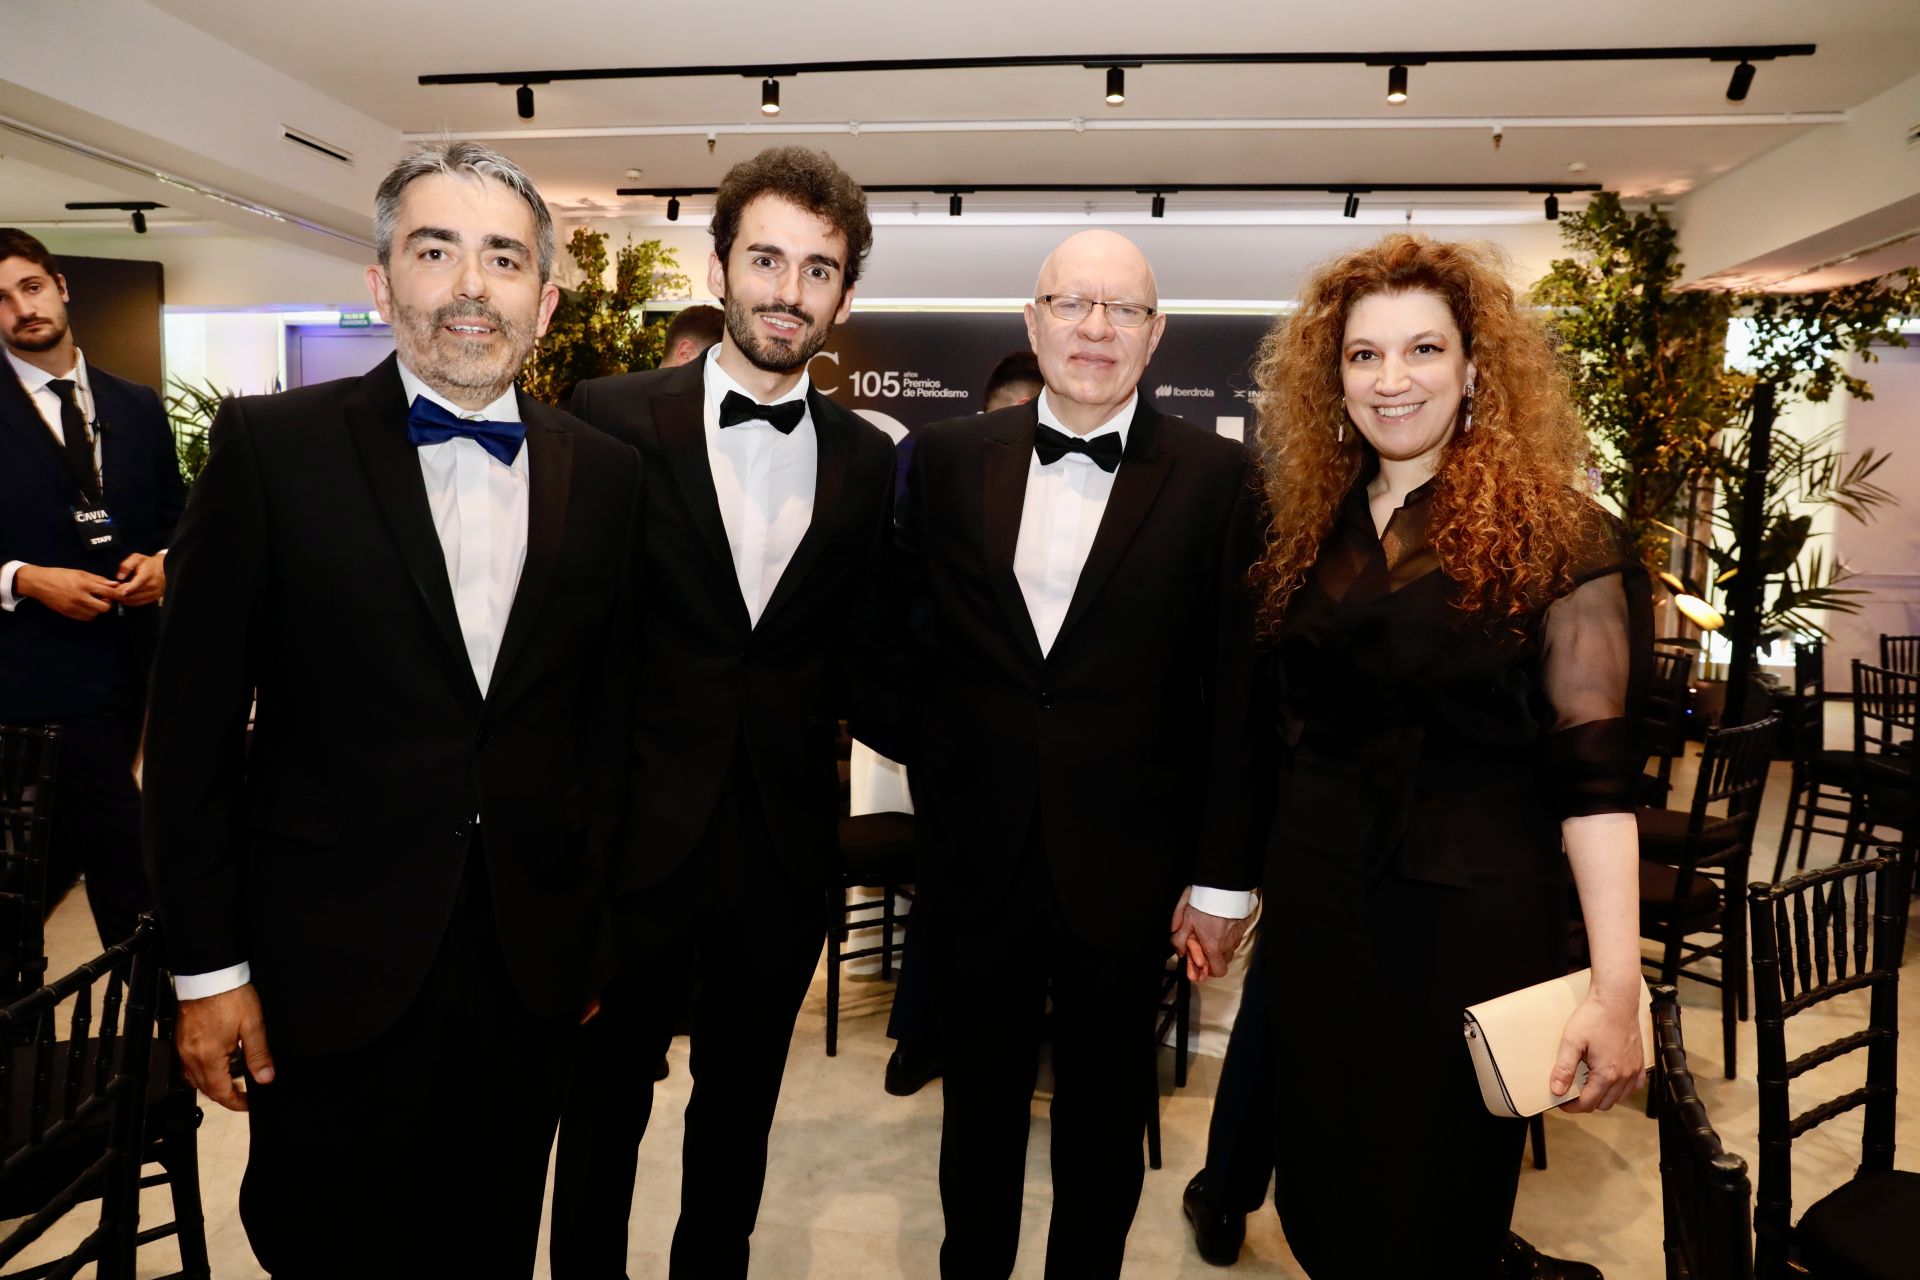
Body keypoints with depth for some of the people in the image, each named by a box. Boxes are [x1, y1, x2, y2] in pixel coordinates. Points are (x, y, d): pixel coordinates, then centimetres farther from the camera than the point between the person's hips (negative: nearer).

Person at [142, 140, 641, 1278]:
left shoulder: (607, 475, 1)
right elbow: (195, 723, -4)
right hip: (332, 970, -2)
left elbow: (610, 713, 6)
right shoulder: (271, 446, -6)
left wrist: (591, 928, 7)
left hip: (532, 967, 3)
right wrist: (209, 965, -4)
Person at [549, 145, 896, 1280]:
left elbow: (856, 660, 7)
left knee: (741, 1104, 21)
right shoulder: (612, 418, -7)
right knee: (604, 1102, 17)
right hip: (636, 832, -2)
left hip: (784, 844, 3)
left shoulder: (867, 460, 2)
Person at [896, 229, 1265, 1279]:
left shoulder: (1215, 477, -6)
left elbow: (1237, 694, -5)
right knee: (979, 1102, 20)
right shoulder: (949, 459, 1)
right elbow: (911, 642, 7)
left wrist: (1224, 876, -5)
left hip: (1126, 868, -1)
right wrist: (934, 792, 3)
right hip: (978, 857, 2)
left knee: (1104, 1113, 19)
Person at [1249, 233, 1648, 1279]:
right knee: (1325, 1185, 18)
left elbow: (1594, 768, -14)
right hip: (1317, 899, 5)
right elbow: (1292, 717, 9)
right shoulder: (1315, 526, 5)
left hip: (1473, 911, -4)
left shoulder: (1555, 533, -9)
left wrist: (1617, 984, -19)